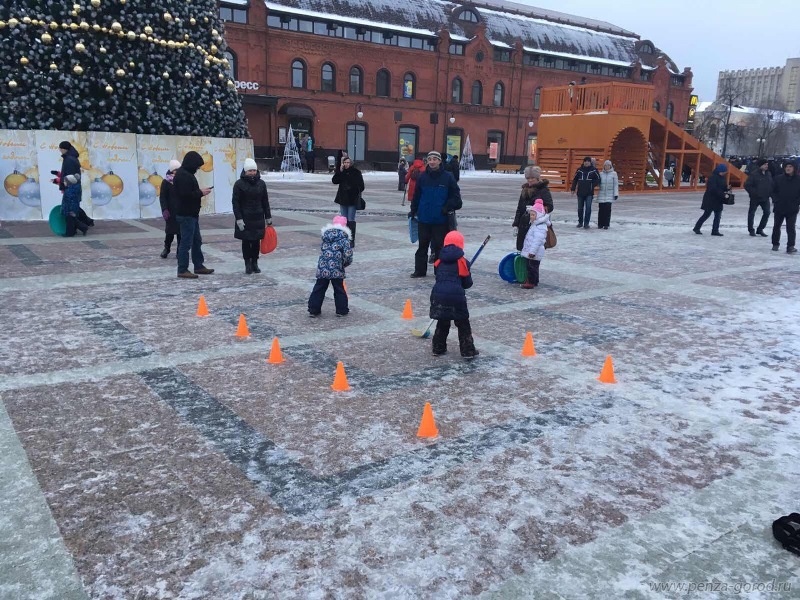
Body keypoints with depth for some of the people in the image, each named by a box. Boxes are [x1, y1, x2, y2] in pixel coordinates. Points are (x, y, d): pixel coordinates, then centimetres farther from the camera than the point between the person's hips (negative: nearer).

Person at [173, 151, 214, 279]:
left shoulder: (186, 174, 15)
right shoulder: (183, 176, -18)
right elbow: (185, 195, -25)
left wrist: (200, 191, 6)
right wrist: (201, 193, -14)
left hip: (191, 214, 11)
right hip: (186, 214, -11)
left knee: (197, 241, 17)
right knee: (186, 242, -5)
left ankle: (199, 266, 27)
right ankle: (182, 270, 2)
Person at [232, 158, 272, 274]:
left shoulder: (261, 183, 5)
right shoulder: (239, 184, -5)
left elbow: (265, 202, 10)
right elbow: (235, 202, -7)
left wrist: (268, 217, 10)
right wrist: (239, 219, -14)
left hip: (258, 218, 3)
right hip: (245, 219, -3)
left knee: (256, 241, 6)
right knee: (246, 242, 3)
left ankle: (255, 263, 17)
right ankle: (247, 264, 12)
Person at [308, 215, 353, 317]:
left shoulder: (325, 235, 11)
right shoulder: (344, 237, -5)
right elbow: (348, 254, -12)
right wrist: (346, 264, 7)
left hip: (322, 269, 4)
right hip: (336, 270, -4)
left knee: (319, 289, 12)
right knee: (339, 290, 11)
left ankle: (313, 310, 15)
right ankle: (341, 310, 19)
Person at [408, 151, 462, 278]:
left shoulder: (447, 177, -4)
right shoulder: (422, 177, 2)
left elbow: (456, 196, 0)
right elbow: (416, 196, 9)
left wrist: (448, 207, -10)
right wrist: (413, 211, 7)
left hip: (441, 219, -2)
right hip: (424, 218, 2)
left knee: (439, 245, 3)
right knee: (422, 245, 10)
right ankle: (420, 270, 18)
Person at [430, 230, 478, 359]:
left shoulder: (439, 261, 12)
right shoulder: (463, 262, 2)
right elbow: (467, 283, 7)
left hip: (438, 294, 4)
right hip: (456, 295, -3)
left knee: (442, 323, 20)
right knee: (463, 324, 9)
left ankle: (438, 348, 25)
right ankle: (468, 351, 10)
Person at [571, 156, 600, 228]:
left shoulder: (594, 170, -1)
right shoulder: (579, 170, 5)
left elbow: (598, 179, 2)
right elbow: (575, 179, 11)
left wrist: (592, 185, -10)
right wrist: (573, 188, 5)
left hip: (589, 193, -3)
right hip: (580, 192, 3)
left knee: (588, 208, -8)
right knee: (580, 208, 10)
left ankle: (586, 223, -4)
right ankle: (580, 222, 23)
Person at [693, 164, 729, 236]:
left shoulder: (722, 177, 10)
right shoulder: (713, 178, -16)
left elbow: (723, 187, 18)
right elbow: (714, 189, -24)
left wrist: (727, 189, -5)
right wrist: (723, 195, -25)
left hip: (718, 200, 8)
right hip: (710, 199, -8)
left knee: (718, 215, 6)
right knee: (706, 214, -2)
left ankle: (715, 231, 11)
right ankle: (697, 228, 10)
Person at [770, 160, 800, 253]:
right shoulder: (779, 178, 0)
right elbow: (774, 191, 7)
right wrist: (775, 200, -4)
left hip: (792, 209, -2)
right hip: (779, 207, 2)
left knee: (791, 228, -2)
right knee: (776, 226, 13)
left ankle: (790, 246, 0)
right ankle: (775, 244, 28)